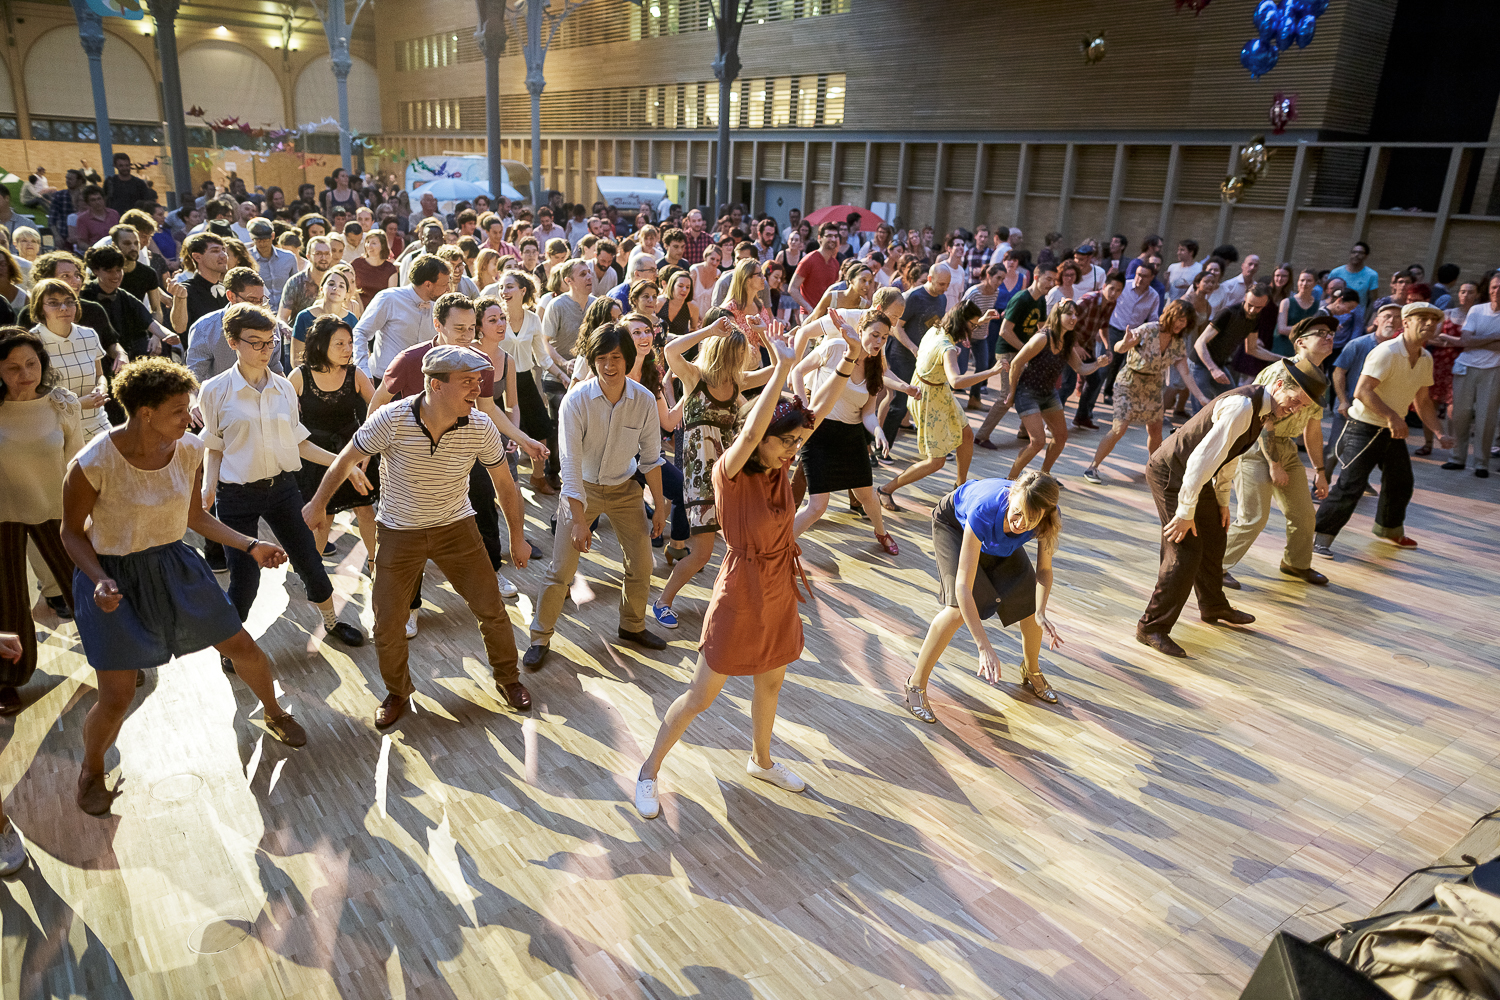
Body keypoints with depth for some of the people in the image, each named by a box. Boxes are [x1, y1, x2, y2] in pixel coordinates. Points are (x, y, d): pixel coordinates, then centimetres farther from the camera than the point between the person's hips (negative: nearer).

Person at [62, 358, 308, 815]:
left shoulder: (189, 451, -10)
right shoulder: (92, 465, -24)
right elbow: (73, 531, -9)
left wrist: (250, 545, -2)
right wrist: (100, 581, -24)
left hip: (175, 567, 5)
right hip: (115, 579, -4)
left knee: (243, 647, 11)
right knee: (116, 697, -3)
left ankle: (275, 714, 42)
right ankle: (91, 772, 30)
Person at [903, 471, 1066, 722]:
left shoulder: (1048, 519, -35)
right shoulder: (985, 511, -46)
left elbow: (1044, 570, -18)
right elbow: (963, 586, -45)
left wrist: (1040, 613, -36)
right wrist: (984, 647, -48)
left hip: (996, 535, 5)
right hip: (954, 522, -5)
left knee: (1031, 601, 2)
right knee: (958, 609, -22)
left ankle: (1032, 673, 31)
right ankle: (916, 685, -7)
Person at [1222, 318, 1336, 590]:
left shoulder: (1320, 381, 9)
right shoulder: (1282, 372, -20)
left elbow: (1312, 429, 17)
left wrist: (1320, 471, 19)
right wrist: (1274, 464, -17)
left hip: (1285, 445, 9)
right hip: (1253, 445, -9)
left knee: (1303, 514, 12)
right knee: (1253, 518, -12)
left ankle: (1296, 564, 36)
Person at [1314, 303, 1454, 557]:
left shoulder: (1426, 359, 8)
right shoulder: (1387, 352, -20)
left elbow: (1422, 401, 16)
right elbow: (1362, 391, -29)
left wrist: (1439, 433, 7)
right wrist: (1392, 416, -32)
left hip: (1393, 431, 9)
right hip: (1364, 428, -9)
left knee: (1401, 483, 19)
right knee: (1350, 486, -14)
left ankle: (1389, 529, 42)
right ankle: (1320, 537, -5)